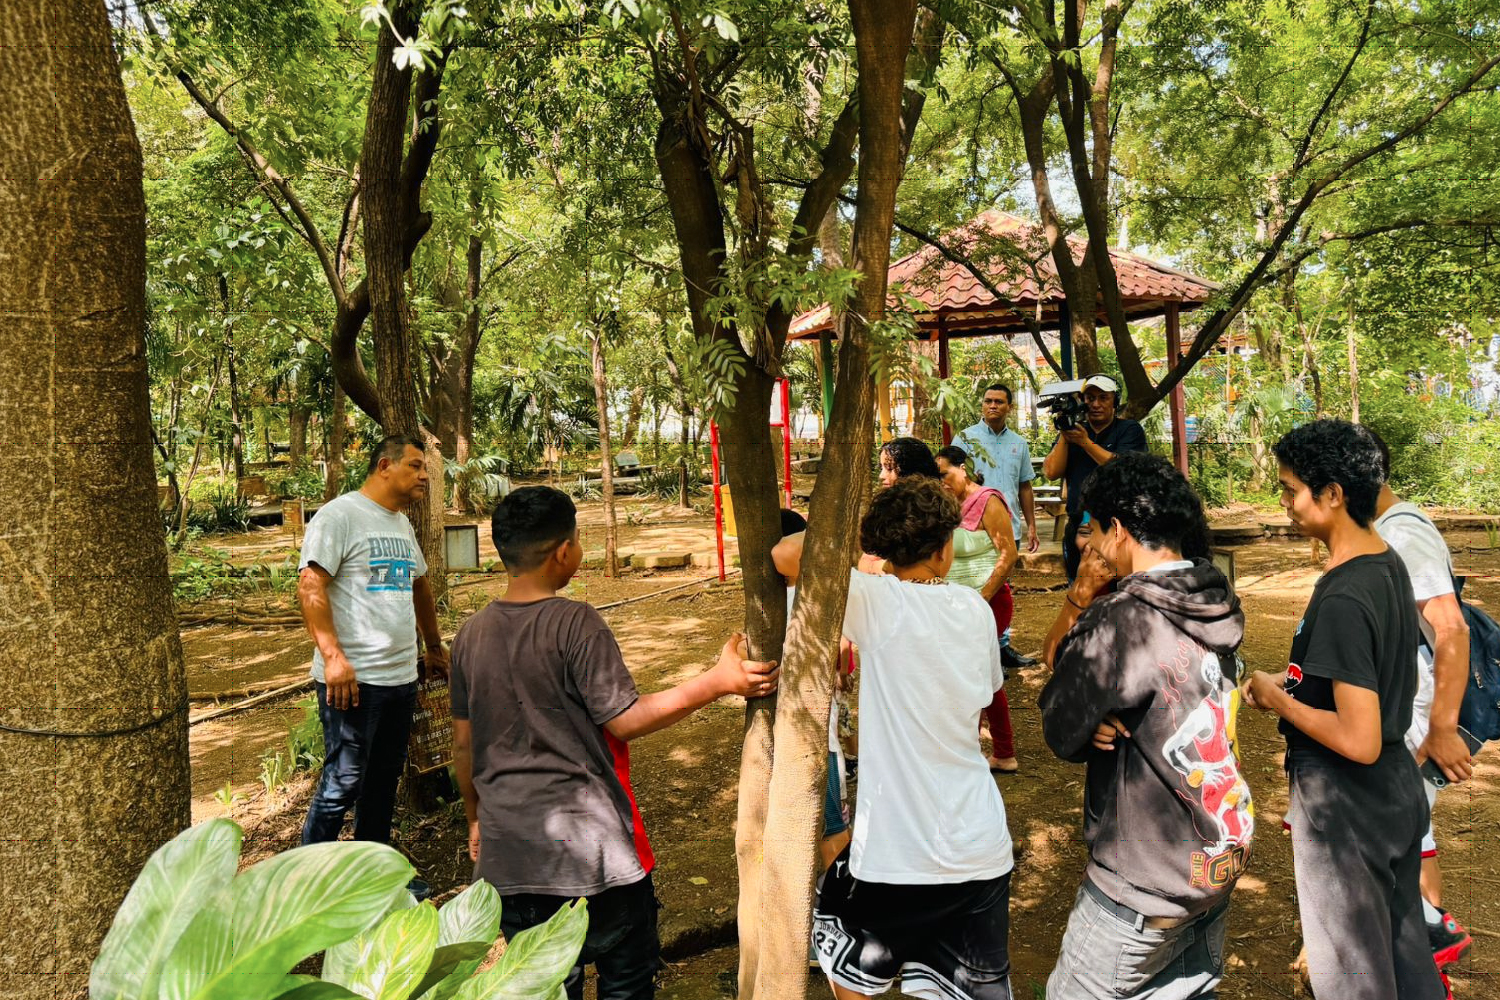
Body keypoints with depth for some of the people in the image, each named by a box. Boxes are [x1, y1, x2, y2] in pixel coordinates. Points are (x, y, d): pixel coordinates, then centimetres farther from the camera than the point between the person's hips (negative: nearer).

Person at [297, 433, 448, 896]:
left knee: (383, 781, 15)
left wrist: (435, 647, 31)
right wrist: (333, 656, -23)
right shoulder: (339, 515, -9)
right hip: (353, 679, -8)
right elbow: (310, 587, -16)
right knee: (343, 783, -2)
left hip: (401, 678, 8)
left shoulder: (402, 524, 16)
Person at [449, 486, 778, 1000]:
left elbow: (464, 746, 9)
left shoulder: (471, 635, 2)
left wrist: (476, 817, 23)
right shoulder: (575, 623, -17)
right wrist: (717, 682, -14)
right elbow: (624, 721, -16)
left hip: (509, 852, 6)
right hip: (590, 848, -5)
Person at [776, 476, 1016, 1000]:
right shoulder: (976, 609, 1)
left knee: (835, 930, 26)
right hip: (982, 847, 4)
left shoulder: (878, 600, -14)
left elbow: (784, 555, -20)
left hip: (900, 852, -4)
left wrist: (853, 527, -5)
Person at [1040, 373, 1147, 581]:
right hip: (1078, 527, 4)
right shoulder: (1073, 430, 14)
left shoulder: (1130, 430, 3)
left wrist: (1086, 442, -14)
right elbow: (1052, 472, 2)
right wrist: (1063, 436, -7)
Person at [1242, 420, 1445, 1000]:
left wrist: (1280, 700, -15)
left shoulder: (1342, 600, -28)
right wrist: (1303, 682, 8)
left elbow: (1360, 741, -29)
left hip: (1346, 815, -9)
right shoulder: (1389, 565, 1)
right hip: (1398, 795, 9)